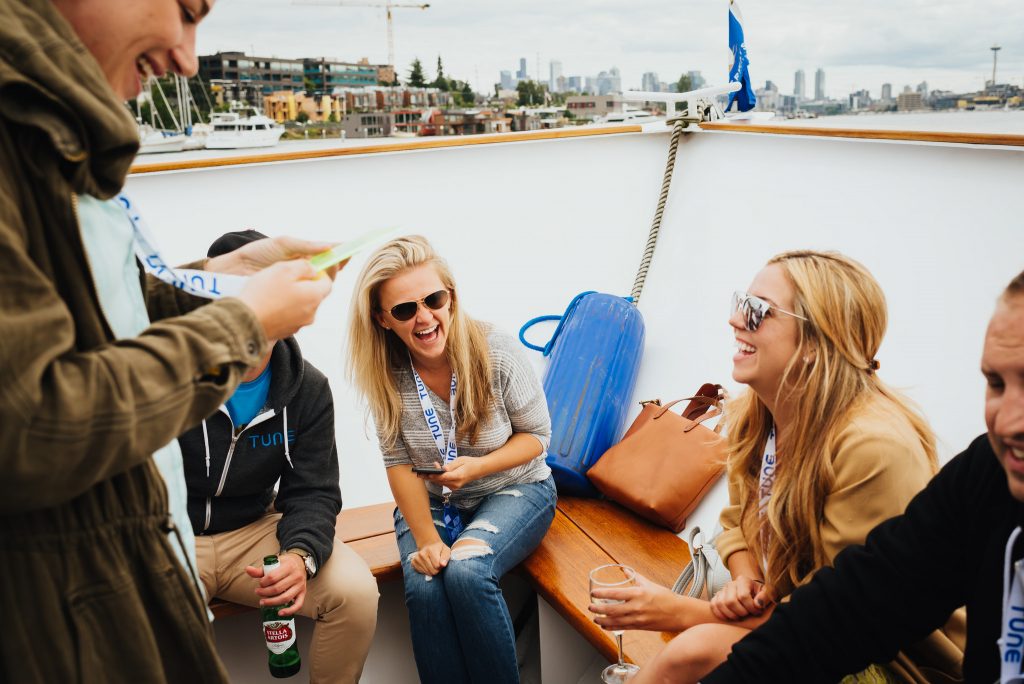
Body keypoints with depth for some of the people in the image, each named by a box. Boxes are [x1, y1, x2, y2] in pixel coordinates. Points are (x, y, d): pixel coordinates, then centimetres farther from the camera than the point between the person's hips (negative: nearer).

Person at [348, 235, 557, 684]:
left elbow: (536, 435, -7)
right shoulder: (387, 375, -12)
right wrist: (426, 539, -19)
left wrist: (475, 467, -24)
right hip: (432, 501, 2)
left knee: (466, 571, -30)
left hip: (514, 490, -2)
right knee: (425, 587, -26)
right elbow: (400, 464, -7)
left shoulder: (496, 353, -19)